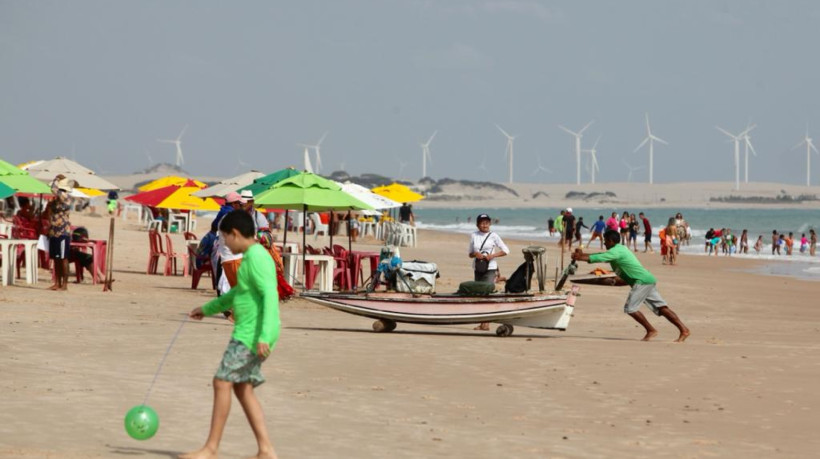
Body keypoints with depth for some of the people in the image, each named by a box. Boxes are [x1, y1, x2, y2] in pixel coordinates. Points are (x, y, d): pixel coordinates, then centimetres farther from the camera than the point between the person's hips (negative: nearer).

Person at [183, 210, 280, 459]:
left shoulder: (256, 258, -15)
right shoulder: (253, 256, 16)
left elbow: (270, 295, -25)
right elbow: (239, 292, 31)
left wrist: (265, 336, -31)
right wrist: (208, 308, 39)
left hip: (252, 335, -10)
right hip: (248, 334, 10)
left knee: (222, 382, -7)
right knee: (243, 388, 10)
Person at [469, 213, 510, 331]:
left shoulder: (493, 236, 1)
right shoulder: (474, 236, 9)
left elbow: (506, 251, 3)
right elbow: (470, 253, 15)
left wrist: (493, 255, -11)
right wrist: (475, 254, -7)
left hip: (490, 269, -4)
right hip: (477, 268, 4)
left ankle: (486, 323, -13)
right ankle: (481, 322, 8)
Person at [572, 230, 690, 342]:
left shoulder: (616, 251, -10)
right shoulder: (620, 249, 20)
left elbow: (598, 258, -12)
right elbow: (602, 255, 28)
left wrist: (579, 257, 1)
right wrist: (582, 254, 24)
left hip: (642, 281, -10)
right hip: (648, 279, 10)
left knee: (630, 308, -10)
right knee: (661, 307, 4)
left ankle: (651, 331, -6)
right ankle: (683, 329, -1)